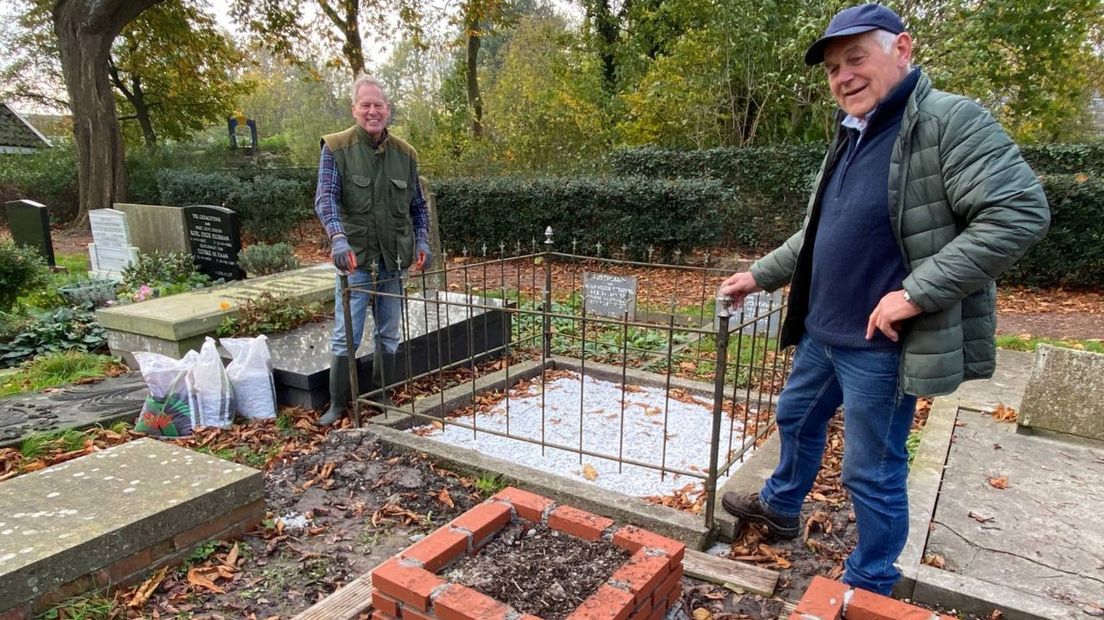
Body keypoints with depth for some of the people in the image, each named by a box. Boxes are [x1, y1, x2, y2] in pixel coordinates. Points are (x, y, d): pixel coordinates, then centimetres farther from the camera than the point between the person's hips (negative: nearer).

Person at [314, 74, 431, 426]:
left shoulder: (405, 154, 7)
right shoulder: (336, 148, -4)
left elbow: (417, 205, 14)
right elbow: (325, 198, -14)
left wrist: (422, 241, 0)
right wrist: (338, 238, -30)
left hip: (393, 261, 4)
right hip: (354, 260, -4)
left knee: (388, 335, 13)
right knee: (346, 337, 0)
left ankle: (381, 398, 28)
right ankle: (337, 404, 15)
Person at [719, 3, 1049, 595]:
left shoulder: (950, 120, -15)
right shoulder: (850, 137, 12)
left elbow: (1021, 212, -24)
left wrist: (916, 293, -27)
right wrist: (758, 276, 18)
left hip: (881, 343, -8)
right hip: (821, 331, 9)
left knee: (872, 471, 6)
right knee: (796, 419, 25)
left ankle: (870, 586, 28)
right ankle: (780, 506, 50)